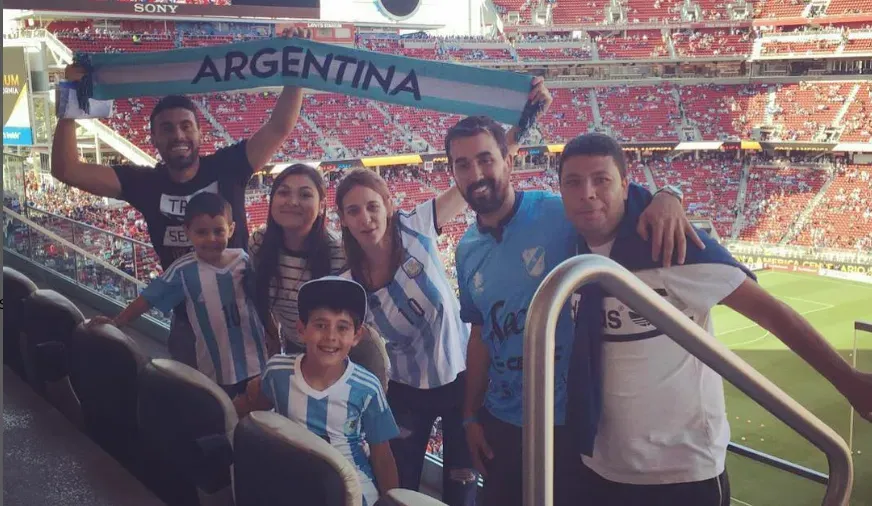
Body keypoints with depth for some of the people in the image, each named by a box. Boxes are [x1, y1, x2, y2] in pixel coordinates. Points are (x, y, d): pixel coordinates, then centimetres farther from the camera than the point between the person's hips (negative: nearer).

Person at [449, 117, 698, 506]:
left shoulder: (561, 214, -14)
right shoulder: (467, 251, 2)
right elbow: (480, 336, 9)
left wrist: (665, 198, -39)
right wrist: (470, 416, 11)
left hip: (571, 421, -4)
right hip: (501, 424, 5)